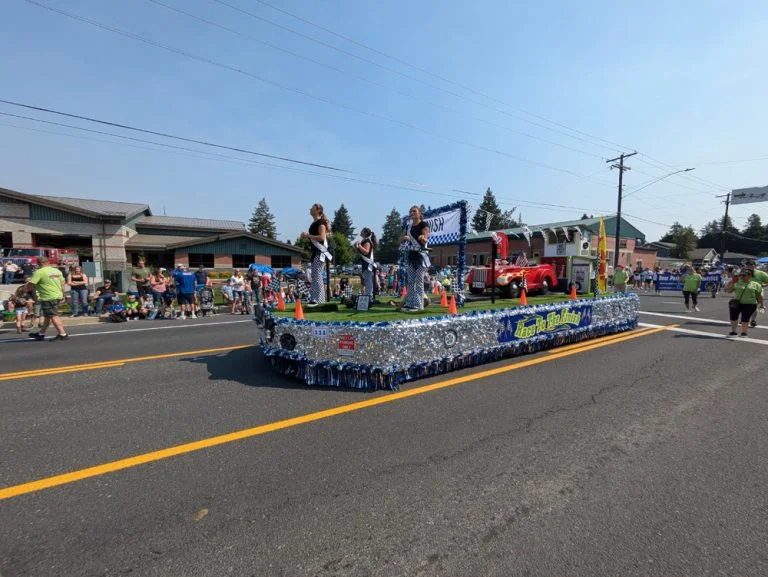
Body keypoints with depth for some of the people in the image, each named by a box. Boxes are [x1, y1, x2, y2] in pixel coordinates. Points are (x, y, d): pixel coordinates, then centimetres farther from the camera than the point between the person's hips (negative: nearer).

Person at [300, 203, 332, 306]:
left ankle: (317, 300, -9)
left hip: (320, 252, -10)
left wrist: (308, 235, -17)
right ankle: (315, 299, 19)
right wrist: (306, 236, 9)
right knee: (315, 276, 12)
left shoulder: (321, 222, -10)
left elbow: (321, 237, -21)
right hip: (315, 252, 10)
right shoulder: (313, 223, 19)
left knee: (317, 276, -11)